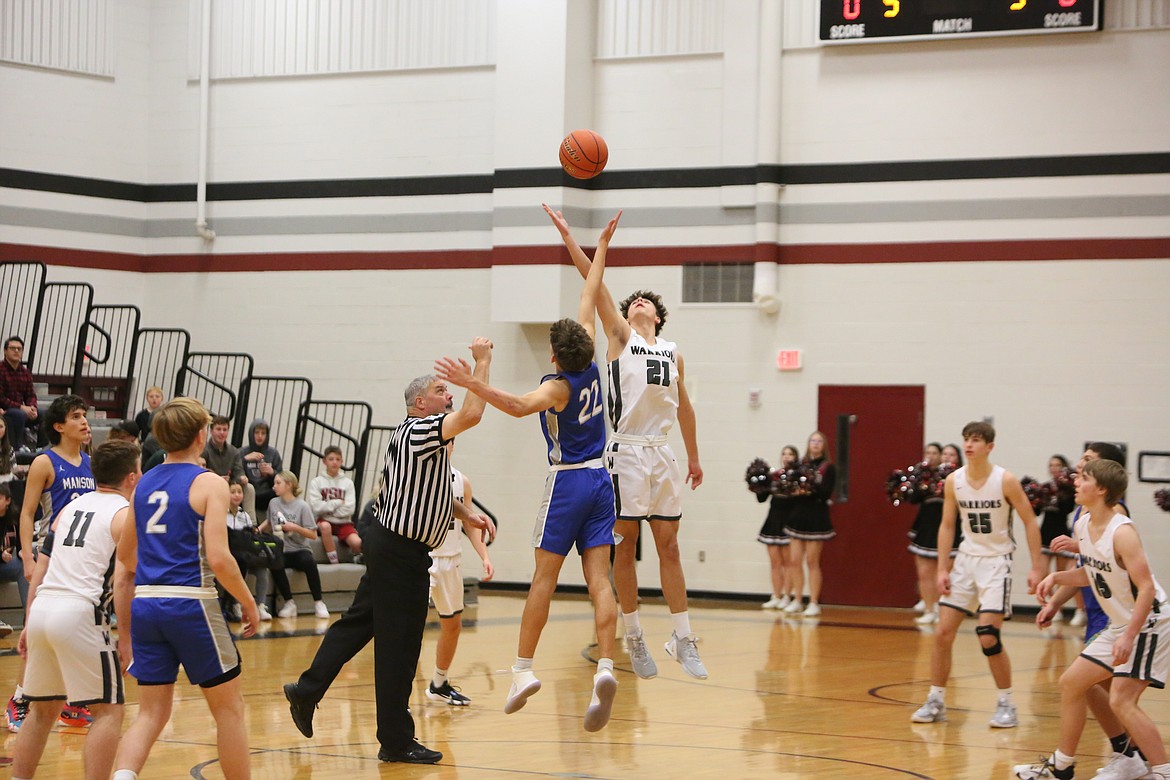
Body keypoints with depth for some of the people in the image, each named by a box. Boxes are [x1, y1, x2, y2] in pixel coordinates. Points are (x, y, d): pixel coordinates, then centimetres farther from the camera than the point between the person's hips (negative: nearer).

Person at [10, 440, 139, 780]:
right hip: (80, 612, -7)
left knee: (42, 709, 19)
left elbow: (40, 571, 17)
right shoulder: (125, 514, 0)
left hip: (42, 608, 7)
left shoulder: (71, 507, 19)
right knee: (108, 711, 1)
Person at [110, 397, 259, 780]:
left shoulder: (143, 484, 13)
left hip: (145, 605, 5)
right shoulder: (209, 484, -5)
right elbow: (219, 559, -16)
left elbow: (124, 567, 15)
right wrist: (248, 602, 0)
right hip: (190, 603, -5)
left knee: (151, 713, 8)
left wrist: (125, 633, 20)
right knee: (229, 708, 11)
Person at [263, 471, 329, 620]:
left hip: (299, 550, -2)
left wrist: (295, 527, -16)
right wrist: (259, 529, 12)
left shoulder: (302, 507, -3)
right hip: (281, 551, 2)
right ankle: (289, 603, -20)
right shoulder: (273, 503, 10)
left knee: (309, 562, -38)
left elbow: (313, 534, -3)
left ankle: (318, 603, -26)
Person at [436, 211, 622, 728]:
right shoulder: (590, 369, 2)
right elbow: (589, 302, 13)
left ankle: (523, 667, 2)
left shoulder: (558, 385, -13)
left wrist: (472, 384, -41)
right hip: (600, 479, 5)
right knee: (598, 580, -4)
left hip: (566, 482, -5)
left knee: (544, 578, 0)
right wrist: (600, 249, 24)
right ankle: (605, 667, -17)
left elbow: (520, 406, -36)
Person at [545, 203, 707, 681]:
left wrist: (694, 458, 24)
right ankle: (633, 638, 7)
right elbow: (595, 283, -4)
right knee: (626, 544, 0)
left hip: (663, 454, 4)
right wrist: (568, 236, -12)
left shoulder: (673, 353, 16)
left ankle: (683, 640, 7)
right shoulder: (619, 337, 5)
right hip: (627, 451, -4)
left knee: (669, 548, 5)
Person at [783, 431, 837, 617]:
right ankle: (797, 601, 13)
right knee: (795, 561, 3)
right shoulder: (801, 466, 10)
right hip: (798, 516, 4)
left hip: (816, 519, -4)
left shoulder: (828, 467, -1)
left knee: (812, 562, -1)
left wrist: (810, 488, -26)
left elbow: (826, 493, -11)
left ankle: (814, 603, 5)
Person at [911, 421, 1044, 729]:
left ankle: (1006, 704, 3)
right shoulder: (953, 481, -2)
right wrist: (942, 570, -1)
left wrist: (1036, 567, -13)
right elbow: (947, 525, 6)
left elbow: (1030, 522, -8)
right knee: (943, 632, 0)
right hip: (966, 558, 5)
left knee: (988, 638, -13)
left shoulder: (1005, 481, -14)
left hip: (996, 561, -5)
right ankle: (936, 701, 12)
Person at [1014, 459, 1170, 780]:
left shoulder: (1122, 532, -24)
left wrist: (1129, 636, -32)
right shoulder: (1083, 524, 2)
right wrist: (1057, 577, 2)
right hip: (1119, 624, 10)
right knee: (1071, 682, 13)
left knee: (1122, 701, -18)